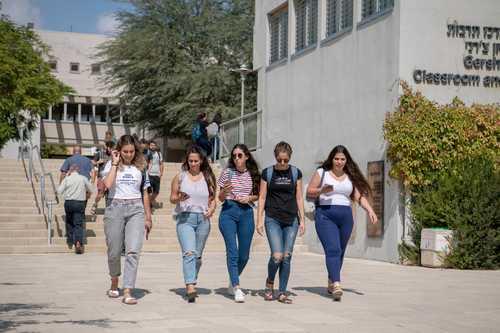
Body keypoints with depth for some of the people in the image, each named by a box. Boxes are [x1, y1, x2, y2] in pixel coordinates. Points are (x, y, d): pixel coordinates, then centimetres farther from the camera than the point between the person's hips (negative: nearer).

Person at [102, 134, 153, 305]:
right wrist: (115, 163, -8)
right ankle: (114, 283, 34)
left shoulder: (140, 167, 12)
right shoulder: (111, 165, 4)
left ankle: (127, 292, -16)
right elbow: (108, 184, -16)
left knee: (133, 251, -13)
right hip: (115, 209, -1)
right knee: (114, 252, 7)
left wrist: (148, 217, 15)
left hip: (136, 210, 1)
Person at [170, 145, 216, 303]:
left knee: (198, 255, 8)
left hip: (203, 219, 3)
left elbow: (213, 199, 15)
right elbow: (172, 198, 9)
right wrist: (179, 198, -12)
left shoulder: (208, 178, 12)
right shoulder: (180, 177, 7)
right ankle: (190, 286, -28)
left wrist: (211, 209, -5)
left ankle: (192, 282, 23)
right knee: (189, 252, -18)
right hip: (185, 218, -3)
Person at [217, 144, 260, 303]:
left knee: (244, 254, 7)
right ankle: (237, 288, -15)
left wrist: (249, 198, -3)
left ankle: (232, 284, 29)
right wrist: (225, 191, -16)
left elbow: (257, 195, 18)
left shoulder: (253, 174, 8)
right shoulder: (227, 172, 2)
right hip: (228, 211, -3)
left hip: (246, 213, 3)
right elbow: (220, 198, 5)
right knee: (232, 250, -13)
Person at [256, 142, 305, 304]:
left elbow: (299, 198, 9)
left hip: (291, 220, 2)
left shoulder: (296, 173, 5)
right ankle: (269, 283, 13)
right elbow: (262, 197, 3)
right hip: (273, 219, -2)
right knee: (277, 256, -14)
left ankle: (282, 293, 9)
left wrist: (302, 220, 4)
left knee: (287, 257, 0)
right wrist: (259, 220, -2)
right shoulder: (267, 173, 1)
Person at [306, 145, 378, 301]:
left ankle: (331, 283, 25)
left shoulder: (351, 177, 13)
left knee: (340, 252, 9)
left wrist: (370, 210, -8)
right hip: (325, 215, -4)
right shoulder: (321, 173, 5)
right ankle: (336, 285, -29)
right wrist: (322, 190, -15)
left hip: (345, 216, 4)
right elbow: (309, 191, 5)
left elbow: (359, 196, 7)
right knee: (332, 250, -18)